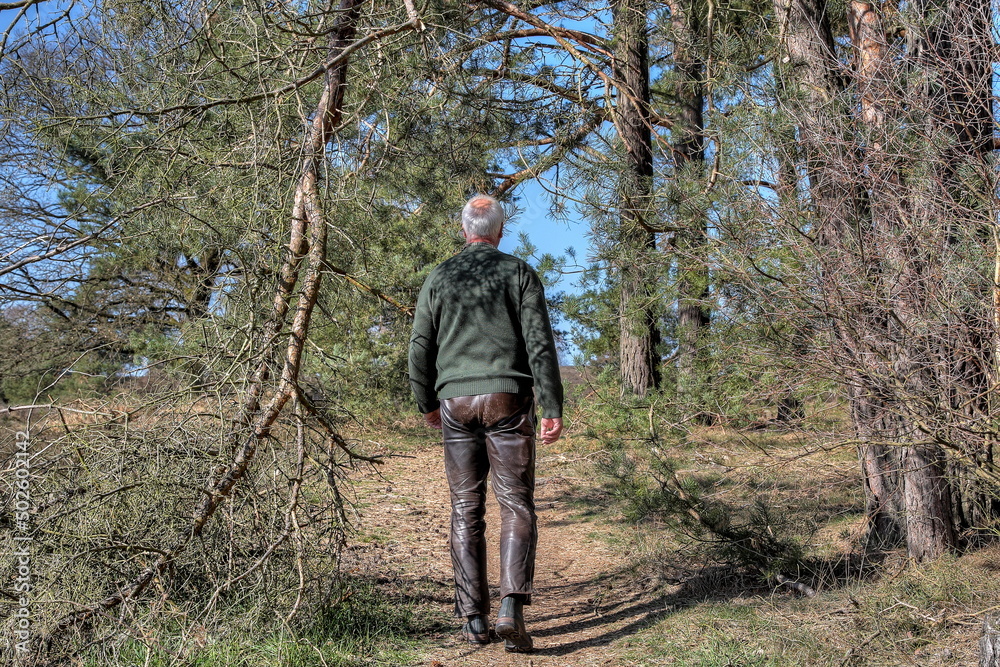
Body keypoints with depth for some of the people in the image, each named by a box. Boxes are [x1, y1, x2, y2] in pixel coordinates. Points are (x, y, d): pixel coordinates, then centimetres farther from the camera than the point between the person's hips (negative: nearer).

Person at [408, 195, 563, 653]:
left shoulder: (439, 278, 9)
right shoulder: (519, 274, 3)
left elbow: (420, 349, 8)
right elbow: (540, 344, -5)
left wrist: (427, 403, 21)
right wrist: (553, 408, -4)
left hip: (456, 403, 2)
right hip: (507, 399, -2)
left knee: (466, 511, 7)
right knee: (516, 506, 0)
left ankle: (474, 619, 7)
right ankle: (511, 607, -17)